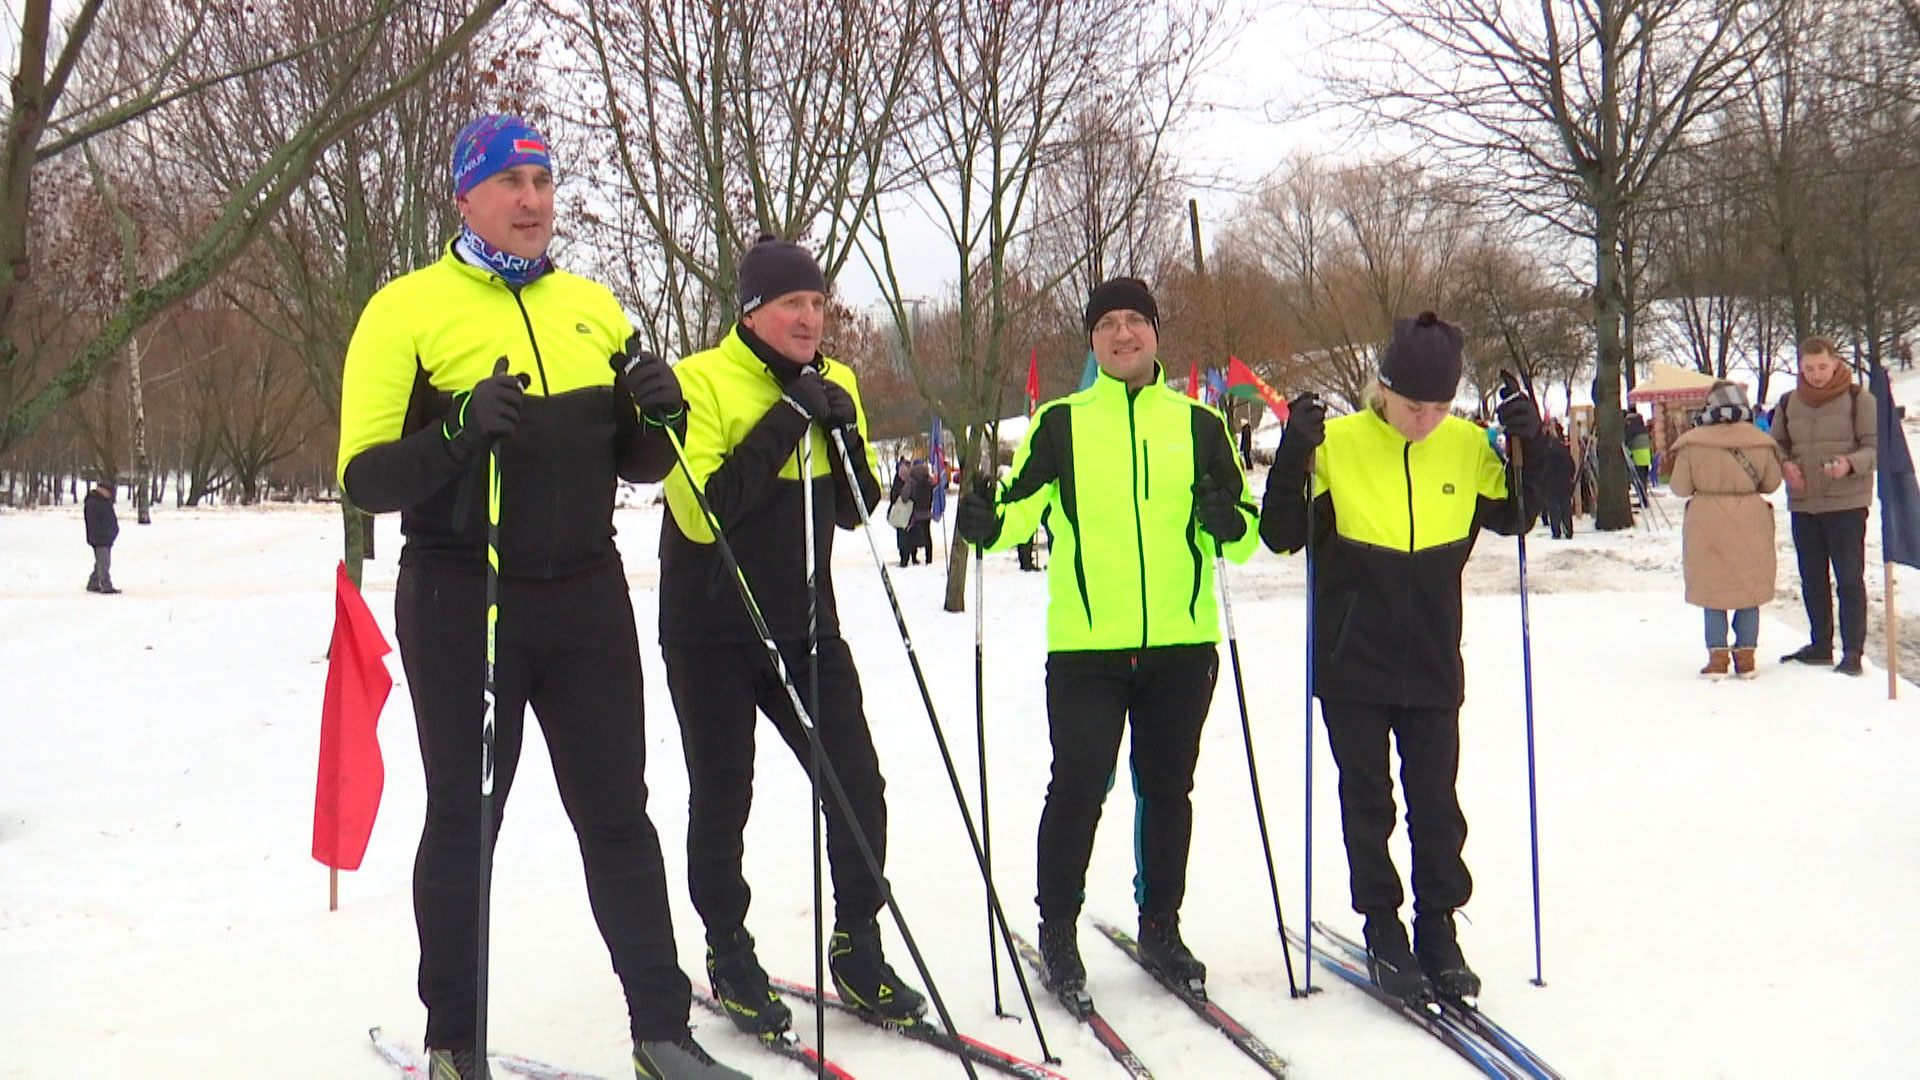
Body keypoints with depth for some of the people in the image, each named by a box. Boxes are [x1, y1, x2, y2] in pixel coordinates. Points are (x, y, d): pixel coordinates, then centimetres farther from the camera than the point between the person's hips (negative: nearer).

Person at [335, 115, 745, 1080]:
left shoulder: (592, 307, 11)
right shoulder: (409, 309, -3)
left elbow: (637, 465, 16)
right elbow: (365, 475, -9)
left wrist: (658, 418, -6)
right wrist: (461, 430, -25)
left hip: (587, 599, 4)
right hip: (462, 602, -4)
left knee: (617, 815, 9)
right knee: (463, 822, 8)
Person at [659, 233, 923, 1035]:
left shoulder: (832, 384, 8)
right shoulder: (700, 381, -10)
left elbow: (855, 510, 9)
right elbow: (702, 510, -20)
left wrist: (845, 430, -8)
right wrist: (784, 425, -22)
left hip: (804, 624, 5)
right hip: (712, 631, -4)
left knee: (858, 784, 0)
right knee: (722, 798, 6)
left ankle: (857, 947, 15)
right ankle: (729, 956, 23)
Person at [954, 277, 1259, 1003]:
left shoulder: (1198, 424, 10)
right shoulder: (1062, 424, 7)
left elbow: (1244, 534, 12)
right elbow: (1021, 506, 4)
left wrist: (1228, 525, -10)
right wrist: (988, 523, -17)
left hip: (1181, 643, 2)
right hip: (1085, 645, -2)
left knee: (1167, 790, 11)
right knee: (1077, 787, -3)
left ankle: (1160, 927, 26)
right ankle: (1058, 932, 14)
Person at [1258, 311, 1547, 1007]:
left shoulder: (1467, 446, -1)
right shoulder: (1338, 443, -10)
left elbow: (1512, 518, 13)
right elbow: (1282, 535, -9)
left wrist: (1529, 452, -3)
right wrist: (1294, 456, -23)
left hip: (1433, 667, 2)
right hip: (1353, 667, -2)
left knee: (1436, 804, 9)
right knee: (1368, 804, 7)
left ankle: (1438, 932, 22)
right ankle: (1383, 932, 19)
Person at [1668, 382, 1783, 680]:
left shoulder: (1693, 443, -10)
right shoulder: (1761, 442, -4)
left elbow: (1680, 487, -4)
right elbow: (1772, 482, 6)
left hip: (1708, 525, -1)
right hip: (1751, 524, 1)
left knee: (1712, 591, 8)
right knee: (1749, 589, 12)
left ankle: (1718, 657, 8)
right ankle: (1745, 657, 13)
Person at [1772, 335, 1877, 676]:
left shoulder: (1858, 399, -4)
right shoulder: (1788, 403, 7)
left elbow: (1876, 446, -5)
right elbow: (1776, 444, 18)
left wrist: (1851, 464, -24)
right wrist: (1785, 464, -4)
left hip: (1847, 502, -5)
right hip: (1802, 504, 5)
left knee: (1849, 578, -3)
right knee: (1812, 579, 12)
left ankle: (1852, 651, 1)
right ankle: (1820, 645, 24)